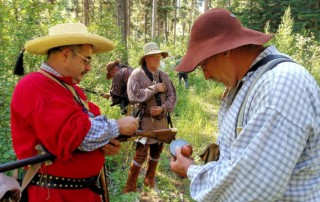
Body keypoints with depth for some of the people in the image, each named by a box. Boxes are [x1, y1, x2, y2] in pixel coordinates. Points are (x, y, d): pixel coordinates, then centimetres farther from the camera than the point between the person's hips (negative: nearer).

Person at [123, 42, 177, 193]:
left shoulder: (164, 76, 6)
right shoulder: (137, 74, -10)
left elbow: (172, 97, 4)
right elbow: (133, 96, -23)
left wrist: (163, 108, -14)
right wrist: (155, 88, -17)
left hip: (161, 120, 6)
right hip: (145, 120, -6)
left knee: (156, 152, 17)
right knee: (141, 154, -5)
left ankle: (150, 180, 38)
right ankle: (130, 187, 12)